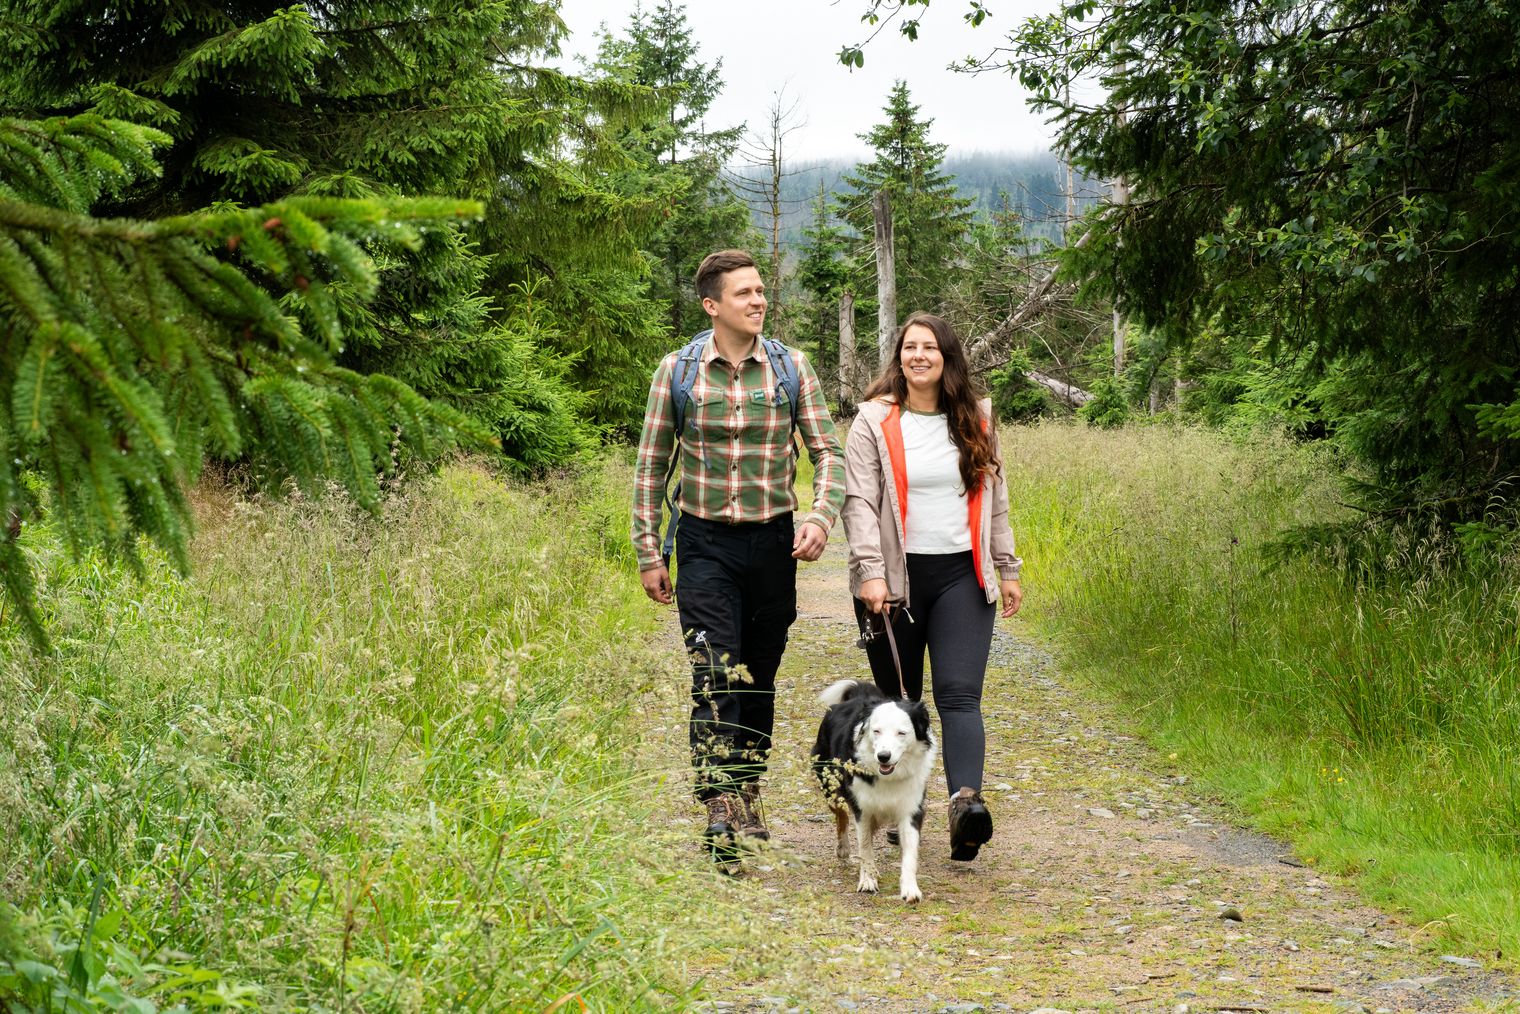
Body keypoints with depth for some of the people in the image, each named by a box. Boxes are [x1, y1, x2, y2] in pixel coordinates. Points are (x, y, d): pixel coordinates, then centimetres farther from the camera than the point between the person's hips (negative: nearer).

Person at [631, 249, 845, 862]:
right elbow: (650, 466, 5)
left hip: (773, 541, 2)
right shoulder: (677, 371, -1)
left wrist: (822, 515, -16)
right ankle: (719, 811, -19)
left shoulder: (790, 368, 2)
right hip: (705, 544, -2)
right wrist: (648, 553, 2)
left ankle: (748, 798, 26)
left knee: (759, 679, 11)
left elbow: (827, 452, 3)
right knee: (715, 679, -15)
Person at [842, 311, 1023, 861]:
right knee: (898, 700, 6)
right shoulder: (874, 422, 0)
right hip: (895, 581, -1)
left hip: (961, 576, 1)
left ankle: (966, 800, -29)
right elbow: (859, 502, -7)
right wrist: (870, 571, -18)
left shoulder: (976, 421, 10)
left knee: (959, 693, -13)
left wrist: (1007, 568, 15)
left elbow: (995, 500, 17)